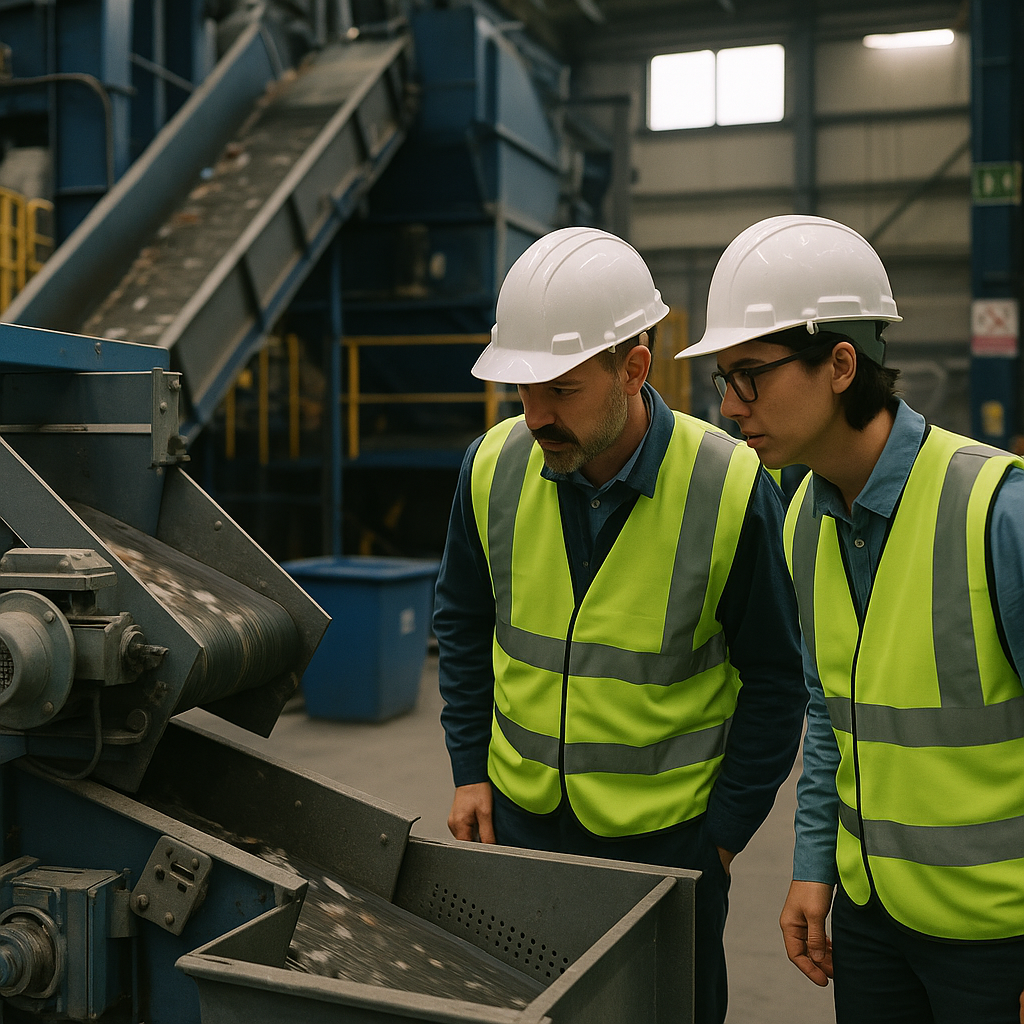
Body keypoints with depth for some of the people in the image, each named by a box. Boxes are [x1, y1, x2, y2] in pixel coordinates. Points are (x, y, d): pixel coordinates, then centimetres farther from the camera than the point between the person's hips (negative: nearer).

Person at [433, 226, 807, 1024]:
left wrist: (727, 830, -6)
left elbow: (775, 679, -7)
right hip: (520, 816, 3)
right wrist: (470, 768, 3)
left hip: (668, 833, -3)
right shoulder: (495, 465, -9)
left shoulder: (730, 489, -19)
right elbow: (463, 622, 7)